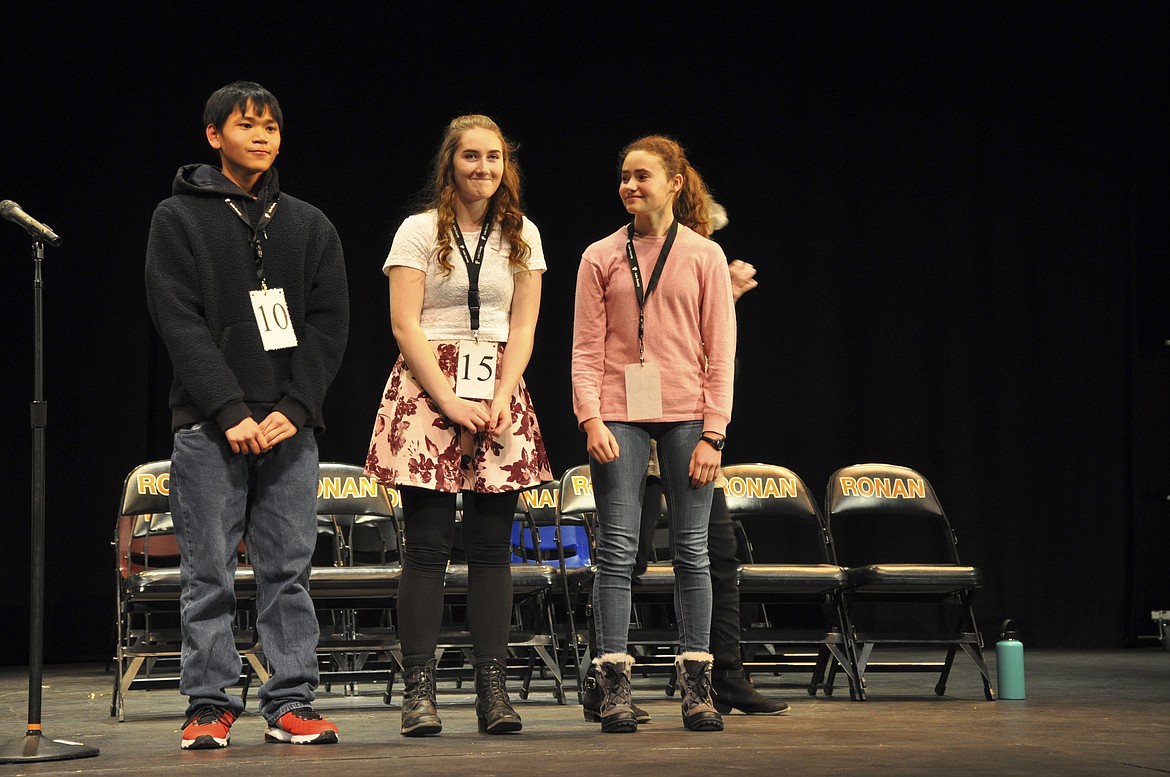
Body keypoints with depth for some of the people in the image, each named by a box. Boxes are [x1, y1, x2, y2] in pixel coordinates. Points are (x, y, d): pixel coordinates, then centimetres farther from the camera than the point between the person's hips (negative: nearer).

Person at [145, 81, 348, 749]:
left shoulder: (311, 225, 15)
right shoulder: (179, 218, 6)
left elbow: (330, 323, 7)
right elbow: (180, 321, -4)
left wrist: (294, 408, -7)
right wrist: (231, 412, -13)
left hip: (291, 425, 3)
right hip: (209, 426, -2)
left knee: (289, 571, 2)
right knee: (210, 574, -1)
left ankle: (292, 703, 6)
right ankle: (211, 705, 5)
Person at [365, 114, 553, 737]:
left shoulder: (523, 236, 12)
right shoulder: (420, 230, 2)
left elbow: (522, 328, 8)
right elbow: (405, 325, -4)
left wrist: (499, 402, -7)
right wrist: (451, 401, -12)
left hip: (500, 392, 3)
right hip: (427, 390, -3)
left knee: (492, 545, 1)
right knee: (428, 545, -6)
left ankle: (492, 688, 2)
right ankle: (418, 688, -4)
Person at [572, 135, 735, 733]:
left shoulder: (705, 256, 6)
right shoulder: (601, 257, 8)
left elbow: (720, 351, 3)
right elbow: (587, 348, 4)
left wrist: (712, 433, -4)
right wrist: (591, 419, -10)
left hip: (686, 414, 0)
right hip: (619, 414, 0)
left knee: (691, 549, 3)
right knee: (617, 548, -4)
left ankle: (695, 687, 8)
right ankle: (614, 687, -1)